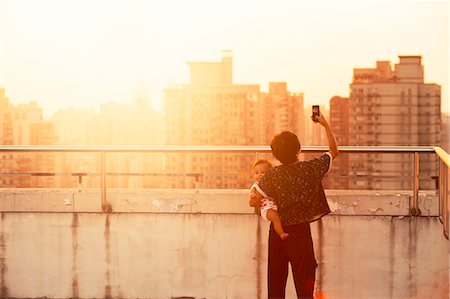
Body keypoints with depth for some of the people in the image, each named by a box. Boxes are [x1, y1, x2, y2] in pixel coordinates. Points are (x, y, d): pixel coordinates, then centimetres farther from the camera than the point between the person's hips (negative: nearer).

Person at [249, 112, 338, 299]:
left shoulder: (272, 175, -8)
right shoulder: (310, 169, -10)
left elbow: (253, 202, -9)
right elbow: (333, 151, 6)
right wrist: (326, 125, 15)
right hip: (300, 232, -2)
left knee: (276, 279, 10)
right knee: (304, 283, 2)